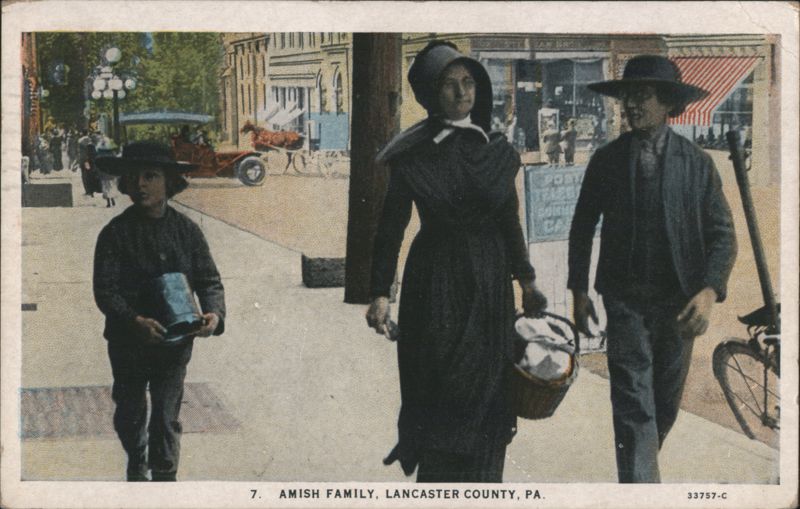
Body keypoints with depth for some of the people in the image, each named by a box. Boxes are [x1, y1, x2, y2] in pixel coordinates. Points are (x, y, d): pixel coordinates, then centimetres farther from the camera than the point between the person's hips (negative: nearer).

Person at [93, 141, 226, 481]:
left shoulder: (186, 230, -3)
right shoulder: (115, 233, -9)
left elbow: (209, 280, -1)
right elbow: (105, 290, -14)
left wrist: (214, 313, -21)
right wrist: (135, 321, -30)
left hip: (175, 341, 0)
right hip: (127, 341, 1)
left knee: (166, 417, 1)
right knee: (129, 413, 20)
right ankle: (136, 465, 47)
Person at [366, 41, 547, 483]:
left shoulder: (498, 151, 4)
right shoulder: (413, 155, -6)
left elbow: (510, 222, 11)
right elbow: (391, 227, -5)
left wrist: (525, 281, 11)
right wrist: (380, 292, -10)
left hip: (489, 282, 3)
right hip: (435, 282, -3)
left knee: (487, 389, 5)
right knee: (441, 388, 1)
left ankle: (481, 478, 18)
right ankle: (437, 477, 15)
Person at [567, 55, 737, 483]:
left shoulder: (696, 162, -2)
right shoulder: (606, 160, 1)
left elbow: (722, 234, -4)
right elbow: (582, 227, 10)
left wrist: (709, 291, -18)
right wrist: (579, 291, 7)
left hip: (679, 301, 1)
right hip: (625, 299, -1)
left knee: (666, 402, 15)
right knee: (633, 406, -9)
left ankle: (641, 462, 39)